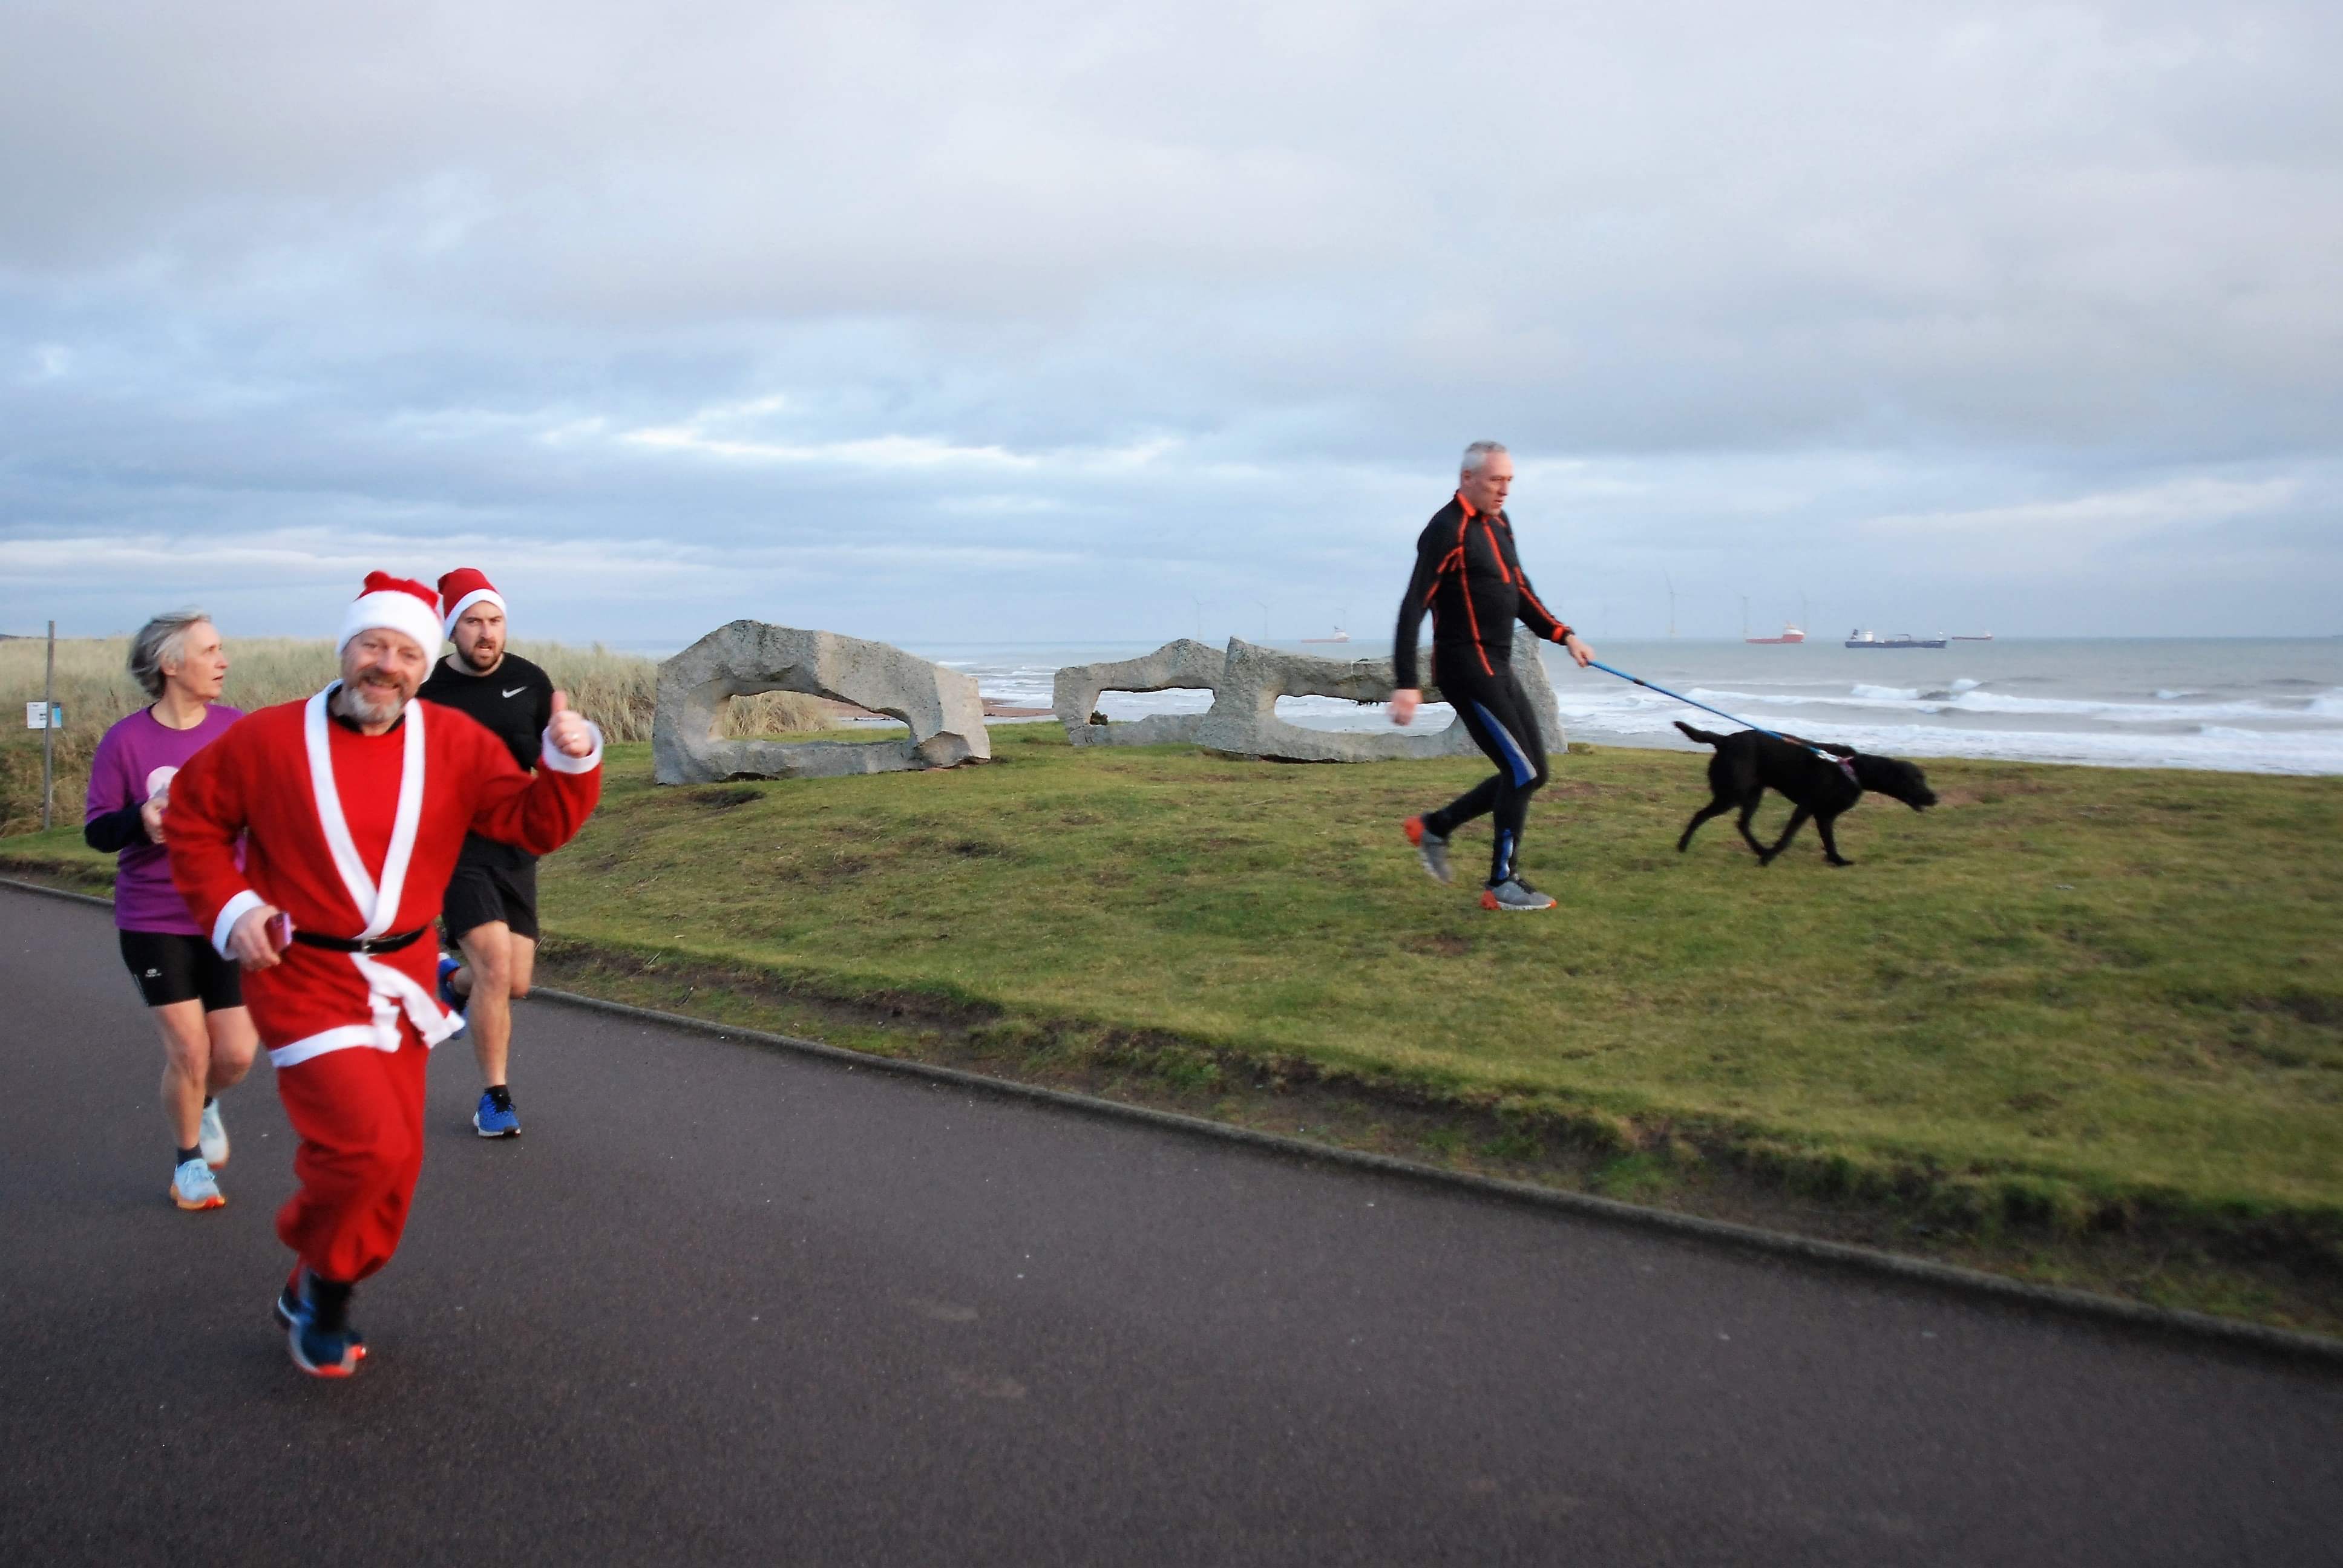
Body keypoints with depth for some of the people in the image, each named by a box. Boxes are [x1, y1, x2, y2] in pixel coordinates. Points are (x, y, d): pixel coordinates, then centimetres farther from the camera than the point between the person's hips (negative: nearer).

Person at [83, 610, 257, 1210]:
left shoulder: (239, 729, -4)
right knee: (188, 1051, -1)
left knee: (236, 1054, 2)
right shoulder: (126, 741, -9)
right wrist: (140, 820, -24)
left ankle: (204, 1104, 38)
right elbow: (96, 831, -5)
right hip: (154, 922, -2)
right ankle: (188, 1160, 25)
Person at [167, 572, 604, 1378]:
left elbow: (535, 824, -5)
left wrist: (571, 763, -23)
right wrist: (228, 904, -7)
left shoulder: (453, 744, -3)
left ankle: (316, 1304, 34)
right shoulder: (268, 739, -8)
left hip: (400, 977, 4)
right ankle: (323, 1276, 13)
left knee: (395, 1160, 10)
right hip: (303, 975, -4)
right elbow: (192, 815, 5)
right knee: (366, 1142, -18)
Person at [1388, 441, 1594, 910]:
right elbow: (1413, 608, -19)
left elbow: (1519, 591, 25)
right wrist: (1406, 684, -25)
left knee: (1529, 772, 11)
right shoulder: (1448, 531, -14)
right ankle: (1502, 885, 2)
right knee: (1523, 771, -9)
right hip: (1466, 669, -9)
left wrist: (1564, 635, 12)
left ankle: (1433, 827, 22)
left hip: (1497, 669, 9)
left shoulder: (1499, 523, 14)